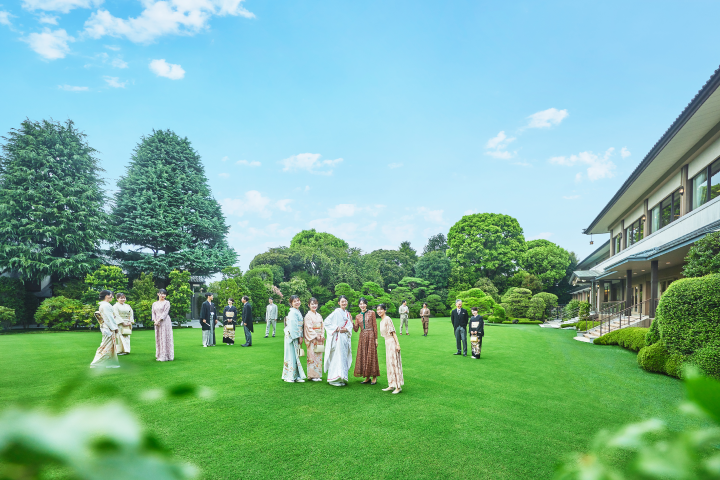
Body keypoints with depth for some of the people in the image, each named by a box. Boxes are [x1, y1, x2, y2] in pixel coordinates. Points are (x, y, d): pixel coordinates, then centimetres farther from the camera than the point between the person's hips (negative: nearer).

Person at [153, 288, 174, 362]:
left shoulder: (166, 303, -1)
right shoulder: (154, 304, 14)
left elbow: (165, 313, -9)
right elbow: (153, 313, 9)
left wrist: (159, 320, -16)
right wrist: (155, 321, -8)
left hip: (165, 322, -5)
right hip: (157, 323, 5)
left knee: (165, 338, -4)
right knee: (158, 339, 7)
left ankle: (166, 356, -1)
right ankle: (159, 356, 14)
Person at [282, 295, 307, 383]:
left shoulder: (298, 312, 14)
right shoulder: (293, 312, -14)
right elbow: (293, 326, -19)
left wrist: (301, 336, 8)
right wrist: (299, 337, -14)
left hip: (297, 336, 9)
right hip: (291, 336, -9)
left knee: (296, 355, 11)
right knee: (292, 355, -4)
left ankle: (296, 376, 16)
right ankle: (289, 376, 5)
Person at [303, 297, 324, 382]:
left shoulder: (319, 316, 14)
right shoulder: (308, 316, -5)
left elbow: (322, 326, 13)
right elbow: (309, 328, -11)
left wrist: (322, 335, -3)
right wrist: (316, 336, -13)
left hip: (319, 339, 6)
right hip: (311, 339, -6)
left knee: (319, 356, 6)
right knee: (312, 356, -6)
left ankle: (318, 375, 12)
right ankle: (312, 375, 1)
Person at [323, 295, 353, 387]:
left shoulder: (347, 313, 13)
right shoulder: (336, 312, -8)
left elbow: (350, 325, 11)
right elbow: (327, 322, -12)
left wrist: (346, 329, -9)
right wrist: (336, 328, -15)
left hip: (345, 337, 7)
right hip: (337, 338, -7)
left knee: (344, 358, 9)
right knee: (338, 357, -8)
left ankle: (342, 378, 18)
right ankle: (335, 379, -2)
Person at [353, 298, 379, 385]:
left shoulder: (371, 313, 1)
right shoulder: (357, 316, 11)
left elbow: (375, 326, -1)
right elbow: (356, 329, 6)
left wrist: (376, 338, -4)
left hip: (370, 336, -4)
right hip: (362, 337, 4)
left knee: (371, 356, -2)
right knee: (363, 356, 4)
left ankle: (374, 377, 8)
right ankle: (367, 377, 14)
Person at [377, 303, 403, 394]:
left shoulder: (387, 319, -13)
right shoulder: (381, 321, 12)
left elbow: (393, 332, -17)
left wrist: (397, 344, -20)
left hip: (392, 343, -9)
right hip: (387, 343, 9)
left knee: (394, 363, -6)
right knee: (389, 364, 12)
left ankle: (398, 386, 0)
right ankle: (391, 385, 19)